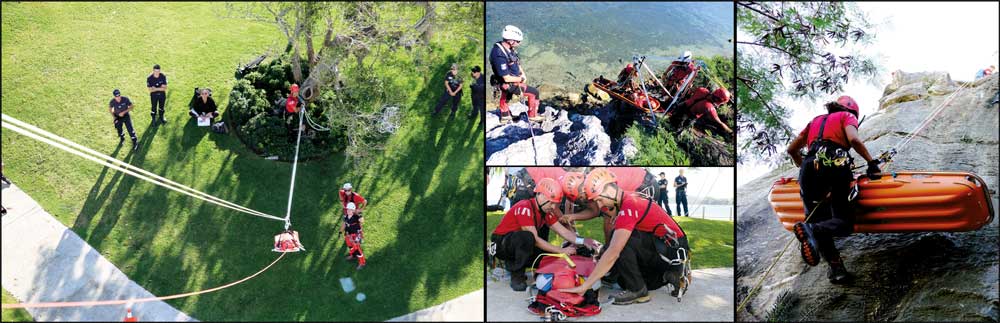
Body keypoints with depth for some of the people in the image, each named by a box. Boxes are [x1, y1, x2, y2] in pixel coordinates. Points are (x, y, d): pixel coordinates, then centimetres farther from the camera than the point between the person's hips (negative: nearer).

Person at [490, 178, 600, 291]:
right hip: (500, 243, -9)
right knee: (527, 237, -36)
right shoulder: (525, 208, -26)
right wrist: (561, 250, -26)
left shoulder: (546, 211, 1)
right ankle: (516, 276, -21)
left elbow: (563, 232, -2)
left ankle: (512, 263, 10)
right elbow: (535, 239, -27)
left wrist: (583, 241, -18)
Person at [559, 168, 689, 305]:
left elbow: (613, 253, -29)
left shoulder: (628, 208, -25)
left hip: (673, 249, -10)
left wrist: (585, 286, -28)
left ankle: (637, 290, -14)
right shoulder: (628, 199, 5)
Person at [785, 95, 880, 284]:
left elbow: (792, 149, 34)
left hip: (809, 171, 4)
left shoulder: (816, 121, 35)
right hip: (835, 167, -4)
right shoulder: (847, 116, 21)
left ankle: (836, 268, -12)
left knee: (818, 220, 6)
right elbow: (854, 140, -1)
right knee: (843, 222, -4)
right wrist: (871, 162, 7)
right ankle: (811, 230, -35)